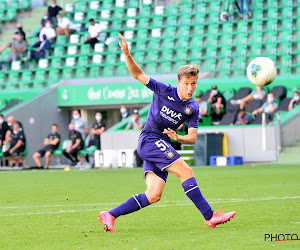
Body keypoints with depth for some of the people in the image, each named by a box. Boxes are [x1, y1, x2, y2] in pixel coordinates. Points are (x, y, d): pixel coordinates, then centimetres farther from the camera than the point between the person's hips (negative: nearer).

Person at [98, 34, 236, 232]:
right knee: (186, 171, -19)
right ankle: (210, 216, -20)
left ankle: (110, 215, -1)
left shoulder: (192, 108, 5)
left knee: (154, 195, -7)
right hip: (149, 140, -6)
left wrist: (178, 138, -18)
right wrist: (127, 55, -18)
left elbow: (193, 138, 3)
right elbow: (138, 74, -2)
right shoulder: (164, 91, -5)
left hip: (162, 146, 6)